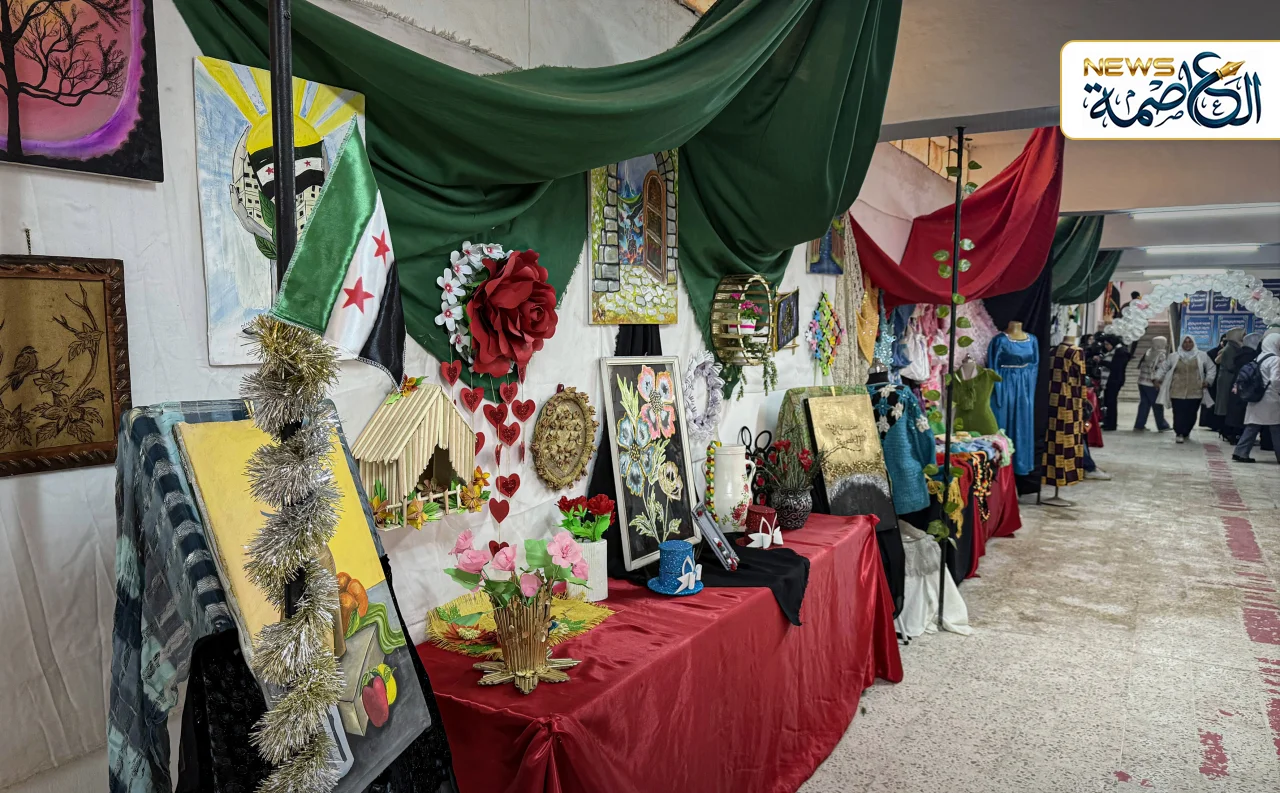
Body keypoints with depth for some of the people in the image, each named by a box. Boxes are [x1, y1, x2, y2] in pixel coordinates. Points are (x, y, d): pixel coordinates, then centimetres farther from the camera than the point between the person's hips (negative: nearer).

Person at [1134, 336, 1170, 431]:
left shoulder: (1148, 352, 10)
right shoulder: (1161, 354, -11)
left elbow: (1140, 364, 13)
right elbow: (1160, 369, -17)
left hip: (1141, 382, 7)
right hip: (1152, 384, -7)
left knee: (1144, 404, 10)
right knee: (1157, 405, 5)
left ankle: (1139, 425, 8)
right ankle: (1162, 426, 16)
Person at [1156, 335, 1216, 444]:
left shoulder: (1202, 356, 8)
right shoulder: (1173, 357, 8)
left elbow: (1212, 368, 14)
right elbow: (1163, 368, 15)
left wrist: (1208, 380, 3)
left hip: (1195, 392, 1)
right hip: (1177, 392, -1)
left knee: (1191, 414, 4)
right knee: (1179, 414, -7)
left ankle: (1186, 432, 23)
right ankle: (1179, 434, -2)